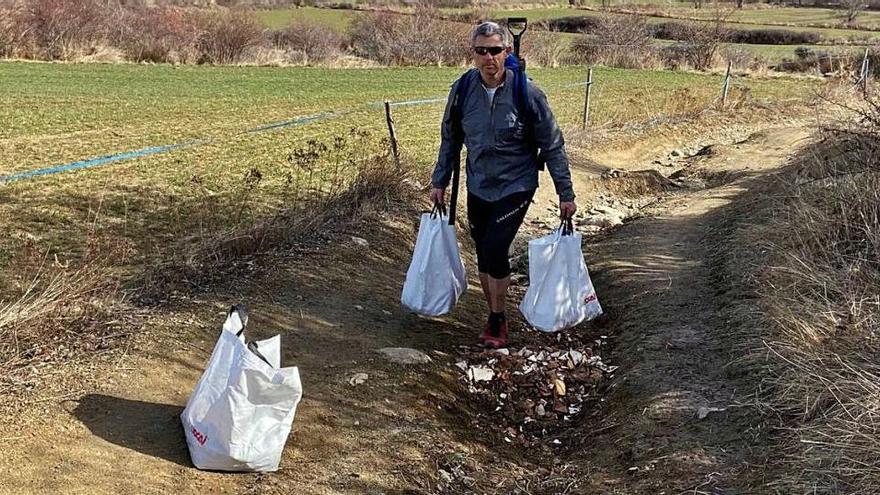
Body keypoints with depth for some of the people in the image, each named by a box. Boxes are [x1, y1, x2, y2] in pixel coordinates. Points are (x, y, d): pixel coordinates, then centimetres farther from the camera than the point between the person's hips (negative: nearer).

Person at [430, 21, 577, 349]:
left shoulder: (527, 93, -16)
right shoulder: (462, 90, -7)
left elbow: (552, 146, -8)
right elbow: (450, 140, 9)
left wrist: (566, 194, -7)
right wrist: (439, 182, 10)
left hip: (515, 187, -4)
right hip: (478, 189, 4)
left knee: (494, 251, -14)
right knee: (484, 255, 10)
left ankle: (497, 322, 7)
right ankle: (495, 317, 31)